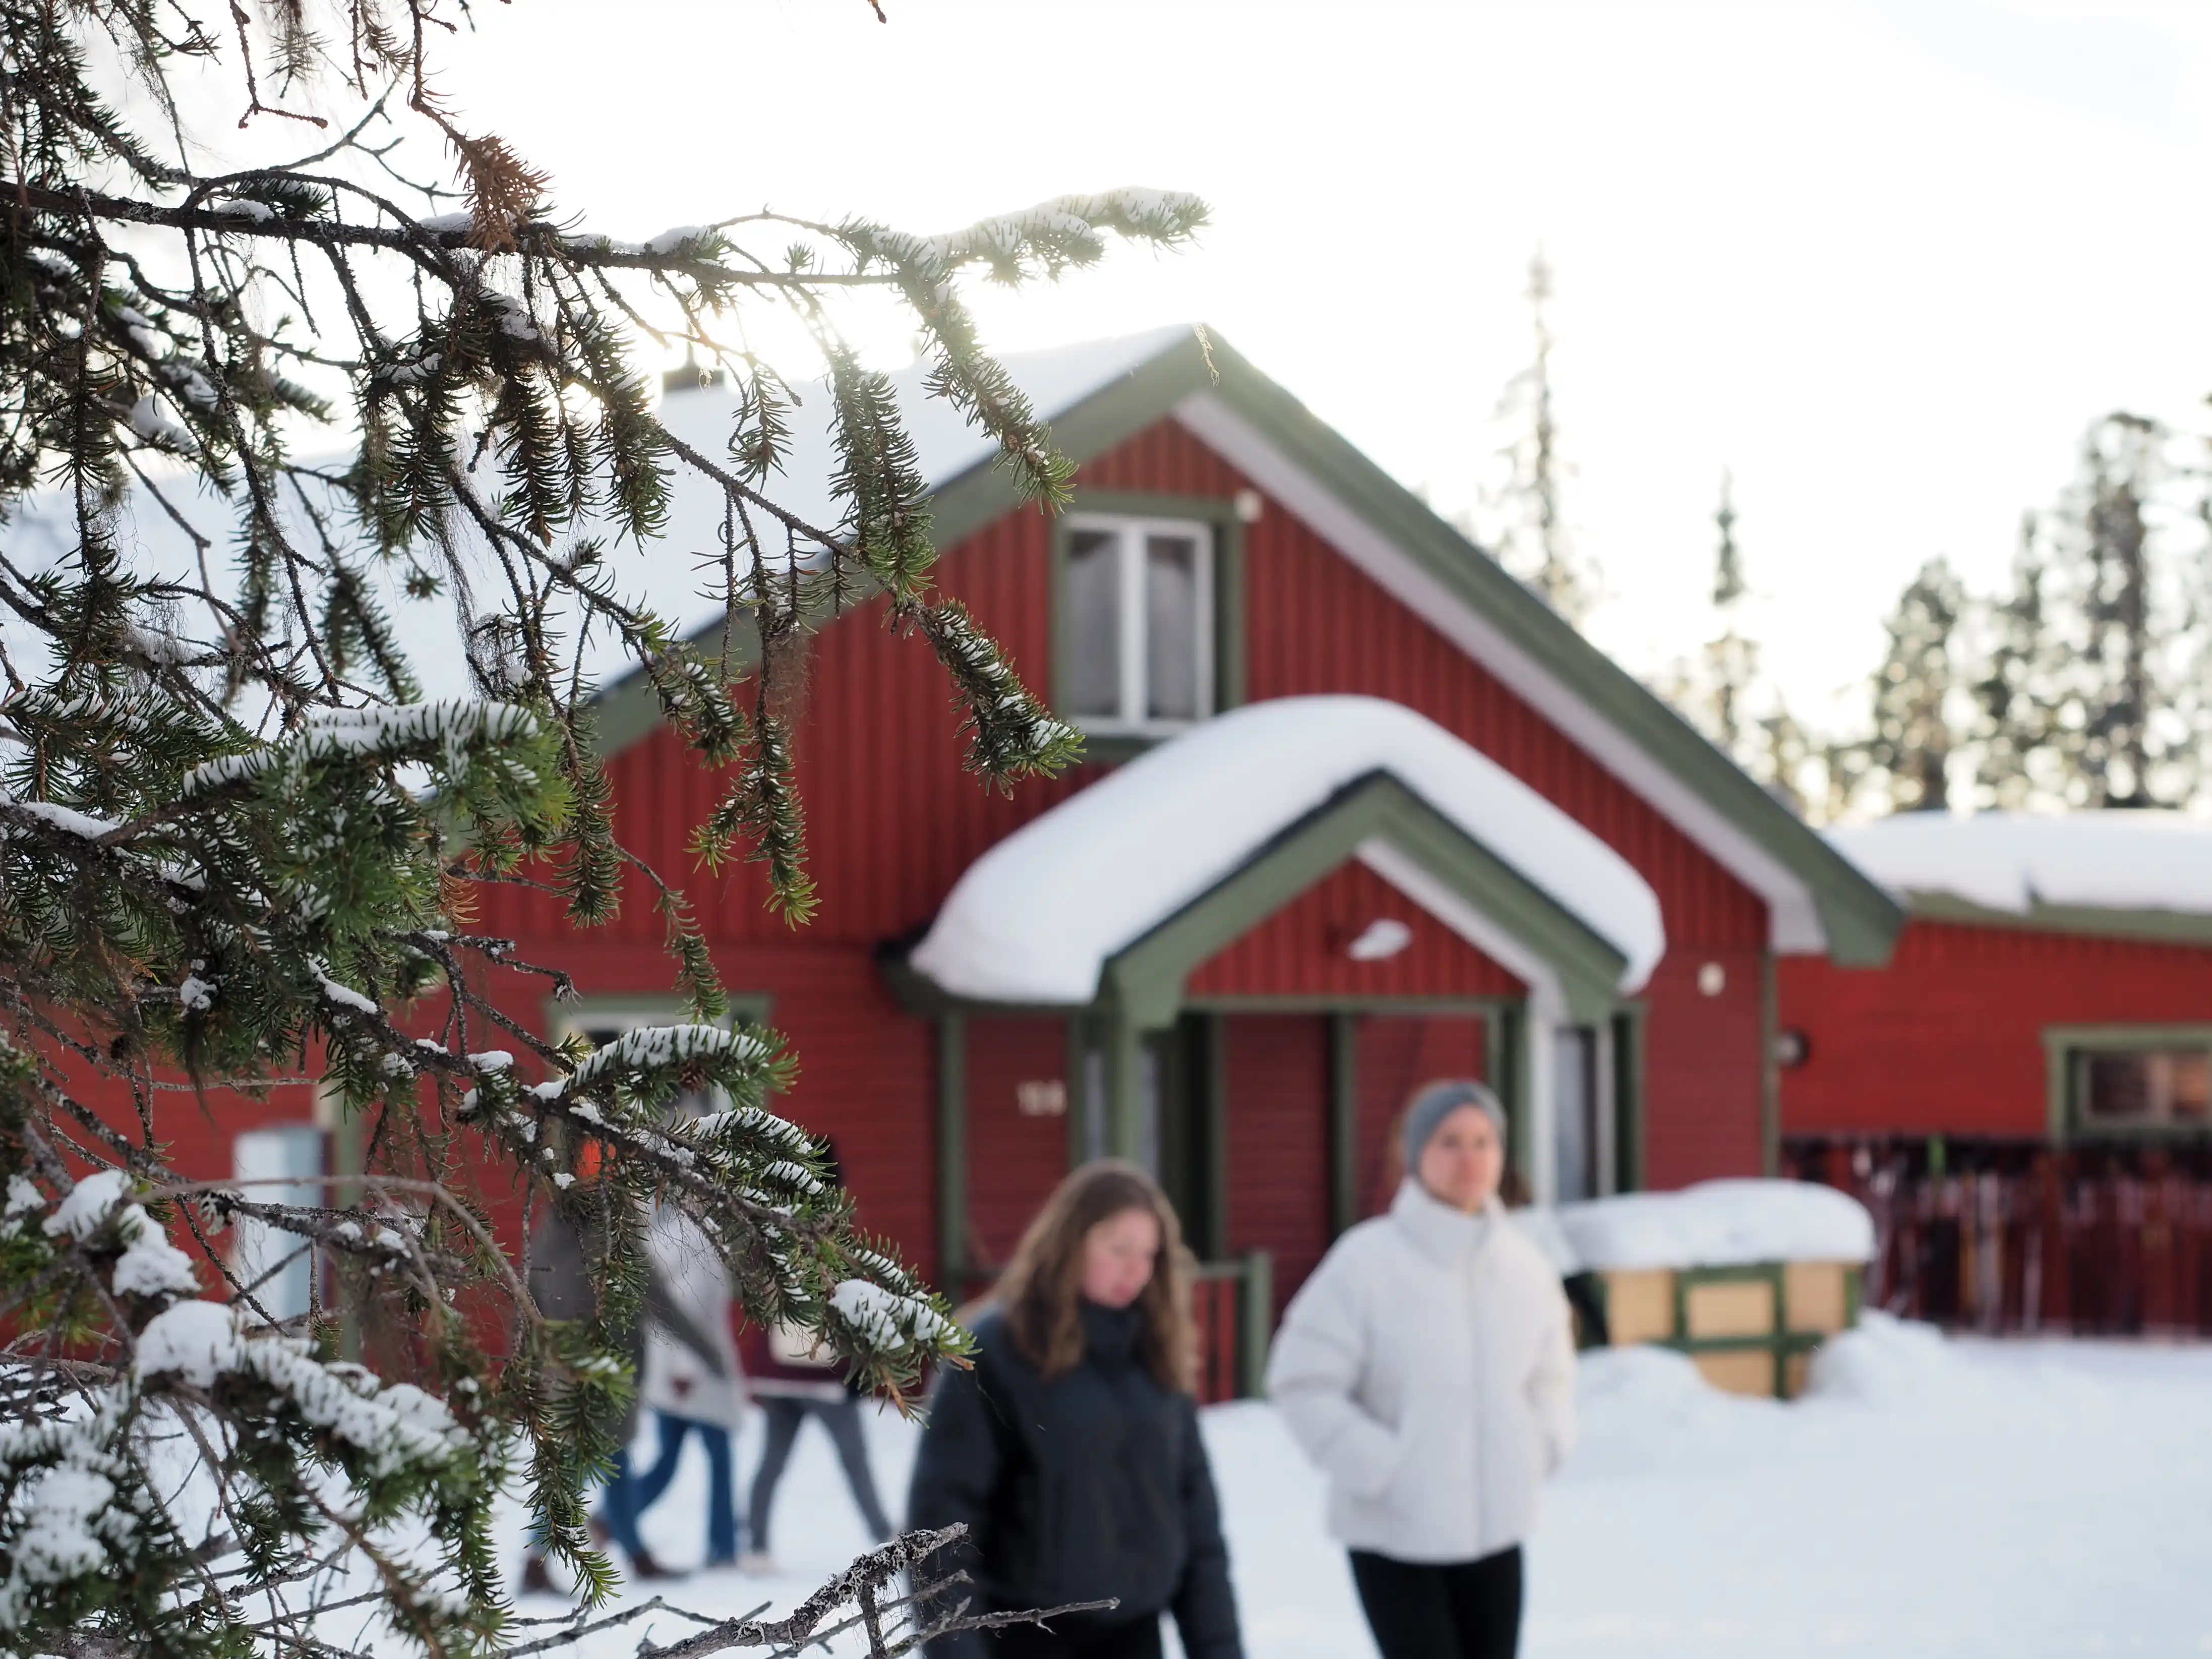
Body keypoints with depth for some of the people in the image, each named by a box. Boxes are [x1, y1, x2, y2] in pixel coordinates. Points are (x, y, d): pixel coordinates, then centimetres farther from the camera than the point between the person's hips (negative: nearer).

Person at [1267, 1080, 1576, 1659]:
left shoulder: (1524, 1265, 0)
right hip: (1394, 1532, -5)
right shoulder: (1367, 1261, -16)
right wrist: (1382, 1468, -18)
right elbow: (1304, 1383, -14)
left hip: (1497, 1528, 5)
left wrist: (1539, 1448, 1)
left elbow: (1551, 1374, 17)